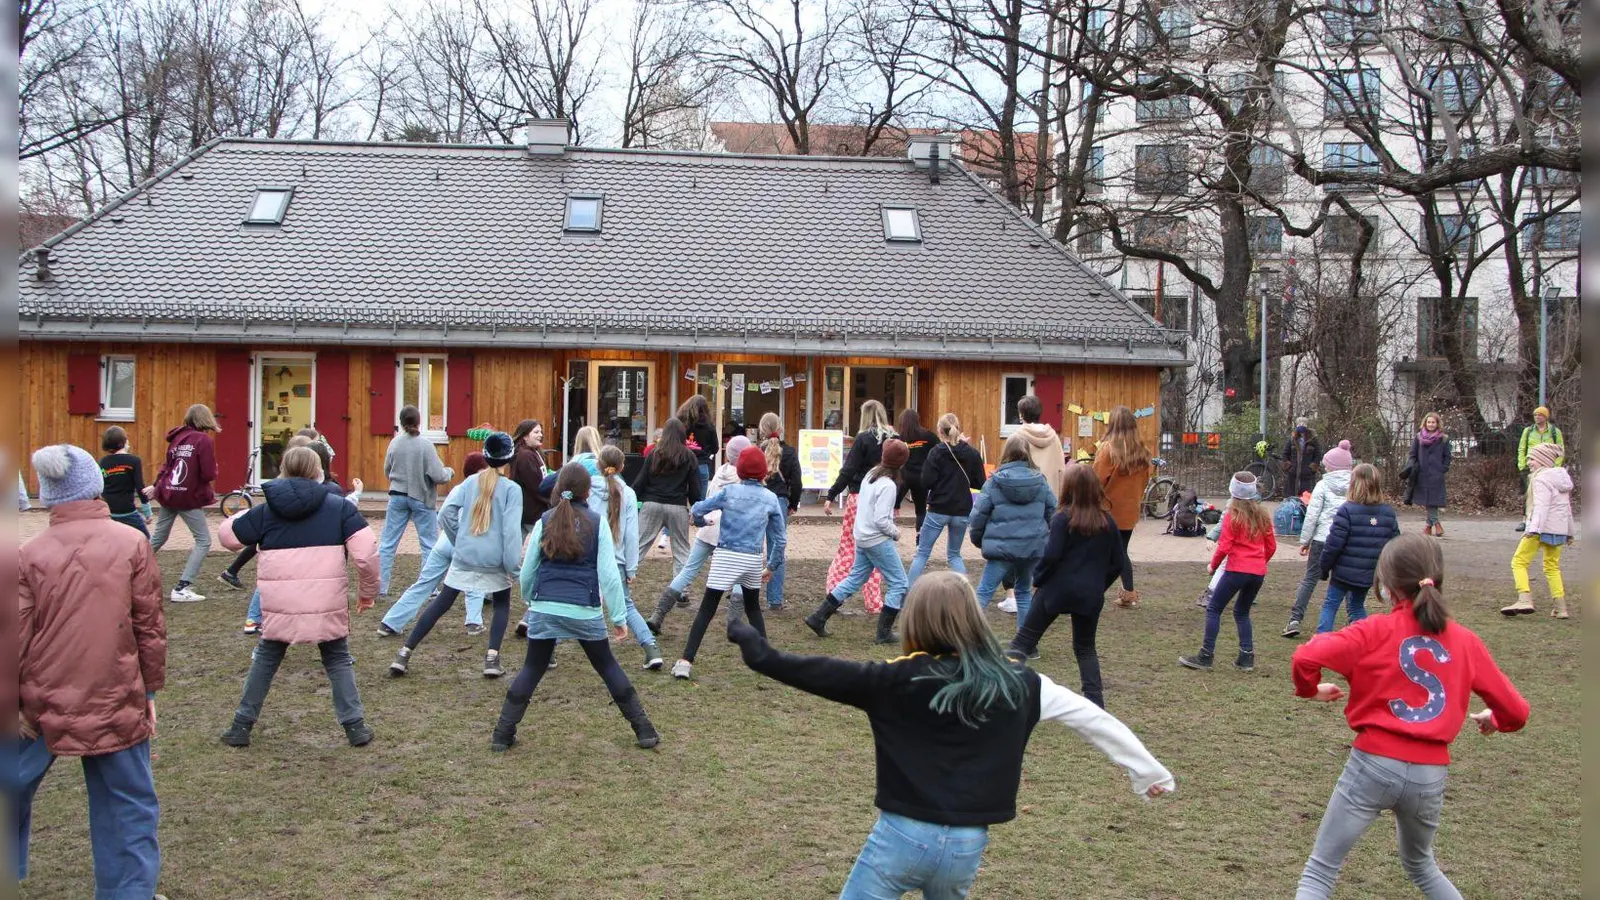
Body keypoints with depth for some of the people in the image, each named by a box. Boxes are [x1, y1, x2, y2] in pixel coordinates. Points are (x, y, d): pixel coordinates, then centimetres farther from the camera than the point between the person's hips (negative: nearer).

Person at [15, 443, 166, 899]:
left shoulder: (29, 554, -5)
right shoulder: (132, 544, -7)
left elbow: (15, 637, -3)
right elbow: (150, 626, -3)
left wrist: (14, 700, 7)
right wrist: (151, 689, 7)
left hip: (42, 702, 1)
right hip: (116, 702, -1)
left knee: (14, 789, 21)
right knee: (126, 805, 8)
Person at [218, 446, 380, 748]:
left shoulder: (265, 511, 5)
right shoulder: (340, 507, 0)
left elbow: (228, 535, 17)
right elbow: (366, 553, -8)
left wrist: (245, 515, 36)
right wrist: (368, 591, 6)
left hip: (278, 607, 1)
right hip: (328, 606, -1)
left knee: (265, 660, 20)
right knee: (338, 661, 16)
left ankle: (242, 726, 25)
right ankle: (355, 726, 11)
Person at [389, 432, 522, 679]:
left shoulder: (470, 482, 5)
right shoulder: (512, 489, -7)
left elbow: (446, 512, -3)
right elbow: (511, 529, -14)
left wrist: (459, 540, 10)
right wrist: (513, 566, -11)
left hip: (464, 557, 3)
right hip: (494, 561, -3)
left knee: (440, 603, 11)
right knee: (502, 605, 18)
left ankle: (404, 654, 8)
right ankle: (492, 658, 3)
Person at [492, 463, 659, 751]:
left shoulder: (545, 522, 3)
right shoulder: (597, 523, -1)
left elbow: (527, 572, 7)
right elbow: (609, 574, -4)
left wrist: (530, 601, 26)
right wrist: (619, 617, 0)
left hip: (545, 609, 1)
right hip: (586, 611, -1)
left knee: (532, 669, 15)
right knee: (607, 666, 13)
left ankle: (502, 734, 12)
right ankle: (644, 731, 16)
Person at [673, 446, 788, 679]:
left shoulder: (730, 491, -2)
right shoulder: (771, 499, 4)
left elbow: (697, 510, 3)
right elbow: (780, 538, 9)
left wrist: (701, 519, 26)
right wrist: (772, 565, 20)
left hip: (726, 557, -2)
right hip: (753, 560, 2)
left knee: (706, 609, 0)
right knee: (753, 607, 24)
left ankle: (686, 661, -8)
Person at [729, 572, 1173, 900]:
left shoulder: (901, 680, -8)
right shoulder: (1017, 683, 0)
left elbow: (826, 675, -8)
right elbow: (1091, 718, 6)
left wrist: (761, 654, 2)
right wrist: (1150, 772, 18)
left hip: (903, 834, -3)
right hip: (967, 844, 4)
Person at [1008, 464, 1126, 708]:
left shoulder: (1064, 518, -8)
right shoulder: (1108, 521, 5)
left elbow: (1051, 555, -16)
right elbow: (1119, 563, 8)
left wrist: (1038, 579, 0)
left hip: (1057, 588, -4)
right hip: (1090, 594, 4)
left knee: (1024, 639, 3)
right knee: (1085, 648, 18)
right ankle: (1095, 700, 13)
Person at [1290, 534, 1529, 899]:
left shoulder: (1378, 630, -6)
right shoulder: (1466, 642, 4)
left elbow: (1306, 657, -17)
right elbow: (1516, 711, 9)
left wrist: (1310, 689, 4)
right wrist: (1493, 719, 32)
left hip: (1374, 763, -4)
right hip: (1431, 775, 4)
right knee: (1420, 865, 32)